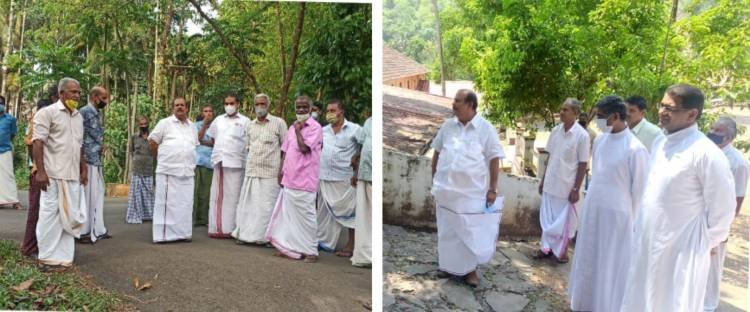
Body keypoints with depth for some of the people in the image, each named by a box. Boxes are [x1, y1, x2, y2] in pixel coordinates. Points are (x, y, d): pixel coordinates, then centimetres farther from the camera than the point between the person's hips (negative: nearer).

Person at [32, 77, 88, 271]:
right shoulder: (47, 112, -4)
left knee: (70, 215, 7)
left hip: (73, 175, 7)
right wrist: (40, 171, -17)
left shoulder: (78, 116, 17)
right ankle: (48, 257, 7)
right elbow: (38, 142, -11)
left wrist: (84, 169, 16)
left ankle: (63, 255, 14)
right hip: (53, 174, -6)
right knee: (50, 214, -1)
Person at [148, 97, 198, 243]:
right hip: (168, 170, -5)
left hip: (187, 171, 5)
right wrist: (162, 158, 5)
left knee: (186, 203, 7)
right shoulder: (165, 123, 1)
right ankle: (164, 234, 0)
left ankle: (183, 232, 14)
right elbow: (152, 141, 2)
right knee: (167, 202, -4)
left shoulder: (191, 126, 16)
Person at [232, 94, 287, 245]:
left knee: (267, 206, -2)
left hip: (270, 173, -5)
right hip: (251, 172, 5)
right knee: (247, 204, 7)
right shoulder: (250, 125, 14)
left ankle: (265, 236, 7)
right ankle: (245, 233, 16)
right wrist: (249, 163, 14)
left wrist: (282, 170, -8)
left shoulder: (279, 123, -2)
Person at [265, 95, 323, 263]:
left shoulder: (315, 127, -7)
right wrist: (281, 172, 11)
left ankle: (311, 251, 7)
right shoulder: (292, 127, 16)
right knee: (289, 214, 12)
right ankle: (289, 247, 23)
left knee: (306, 215, -3)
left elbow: (304, 148, -18)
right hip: (289, 179, 7)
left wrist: (298, 131, -8)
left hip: (304, 180, -7)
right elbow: (286, 152, 17)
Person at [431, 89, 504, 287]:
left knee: (471, 232, 4)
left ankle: (471, 269, 19)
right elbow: (437, 152, 13)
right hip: (446, 190, 4)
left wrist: (493, 189, -10)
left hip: (472, 192, -4)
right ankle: (449, 265, 29)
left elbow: (494, 159, -7)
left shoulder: (485, 129, -7)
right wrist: (434, 178, 12)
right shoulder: (448, 126, 5)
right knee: (448, 230, 14)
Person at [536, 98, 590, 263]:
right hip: (550, 183, 5)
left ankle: (563, 250, 24)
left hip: (567, 186, -5)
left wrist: (576, 189, -13)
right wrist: (543, 180, 11)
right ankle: (547, 247, 26)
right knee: (547, 217, 12)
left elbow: (583, 164, -12)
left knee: (565, 219, 9)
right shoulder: (555, 130, 2)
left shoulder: (582, 135, -14)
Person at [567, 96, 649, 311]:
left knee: (611, 265, 6)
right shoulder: (599, 141, 3)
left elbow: (639, 190, -11)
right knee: (589, 259, 18)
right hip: (592, 209, 7)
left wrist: (635, 223, -7)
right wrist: (590, 200, 16)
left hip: (616, 214, -7)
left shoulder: (635, 149, -17)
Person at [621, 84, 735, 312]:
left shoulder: (706, 153, -18)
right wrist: (639, 225, 14)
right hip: (647, 242, 7)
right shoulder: (659, 144, 5)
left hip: (681, 248, -7)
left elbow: (722, 206, -13)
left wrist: (706, 243, -5)